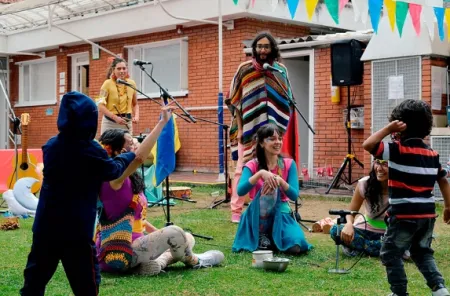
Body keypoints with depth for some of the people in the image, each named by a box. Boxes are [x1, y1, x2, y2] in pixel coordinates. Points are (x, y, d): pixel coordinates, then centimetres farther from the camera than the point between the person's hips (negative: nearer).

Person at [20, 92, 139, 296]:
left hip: (45, 226, 5)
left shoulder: (50, 147, 2)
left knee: (35, 279, 13)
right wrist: (131, 156, 25)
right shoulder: (92, 151, -12)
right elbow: (113, 170, 6)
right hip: (76, 229, -5)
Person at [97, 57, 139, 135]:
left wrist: (136, 116, -5)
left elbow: (135, 104, 15)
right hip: (110, 122, -3)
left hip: (127, 122, 3)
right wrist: (115, 118, -22)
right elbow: (101, 106, -12)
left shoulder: (132, 83, 4)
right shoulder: (107, 83, -7)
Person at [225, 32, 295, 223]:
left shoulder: (280, 70, 7)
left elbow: (286, 100, 11)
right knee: (242, 169, -4)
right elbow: (236, 100, 3)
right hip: (249, 128, -2)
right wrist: (239, 127, -3)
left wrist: (281, 127, -1)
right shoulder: (245, 69, 2)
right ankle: (236, 210, -1)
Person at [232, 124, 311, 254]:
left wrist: (280, 180, -28)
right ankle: (260, 238, -10)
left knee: (295, 247, -27)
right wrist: (260, 173, -35)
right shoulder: (252, 165, -7)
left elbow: (294, 195, -10)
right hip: (258, 216, -1)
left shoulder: (289, 164, -2)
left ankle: (270, 239, 9)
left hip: (281, 214, 1)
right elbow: (240, 191, -23)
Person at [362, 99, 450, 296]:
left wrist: (388, 129, -11)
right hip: (427, 214, 7)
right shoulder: (432, 154, 10)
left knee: (390, 254, 8)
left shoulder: (397, 150, -12)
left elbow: (368, 145, -16)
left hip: (404, 215, -7)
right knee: (422, 252, 22)